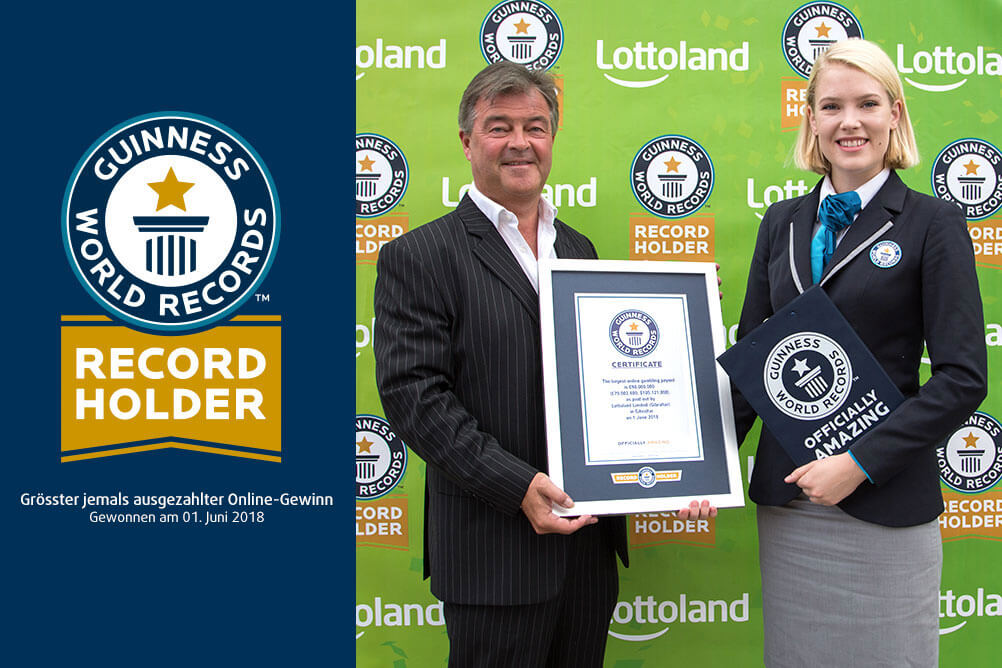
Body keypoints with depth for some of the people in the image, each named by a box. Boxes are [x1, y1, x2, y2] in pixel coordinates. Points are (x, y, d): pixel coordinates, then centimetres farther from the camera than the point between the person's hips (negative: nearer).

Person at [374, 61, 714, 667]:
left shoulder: (578, 249, 13)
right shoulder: (418, 257, -7)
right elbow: (413, 393, -14)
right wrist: (517, 486, -20)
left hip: (591, 542, 6)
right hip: (496, 555, -6)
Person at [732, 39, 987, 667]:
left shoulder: (933, 222, -4)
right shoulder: (782, 222, 9)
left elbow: (963, 376, -9)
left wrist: (860, 463, -16)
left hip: (886, 504, -3)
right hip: (786, 497, 4)